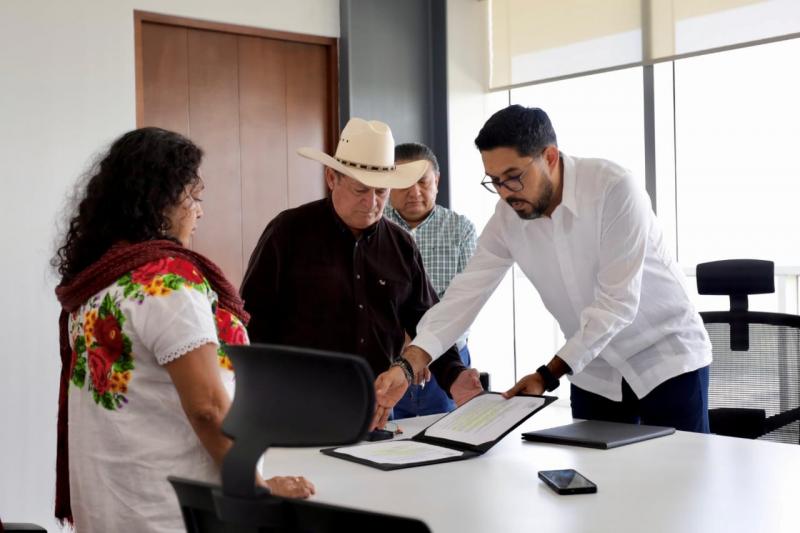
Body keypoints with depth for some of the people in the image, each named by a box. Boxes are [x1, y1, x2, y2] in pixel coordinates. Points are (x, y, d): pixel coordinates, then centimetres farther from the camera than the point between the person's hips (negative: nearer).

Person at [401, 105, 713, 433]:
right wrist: (409, 362, -23)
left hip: (667, 356, -4)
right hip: (593, 369, 4)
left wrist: (548, 375, -29)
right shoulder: (507, 217, -9)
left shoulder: (615, 189, -25)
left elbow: (616, 302, -27)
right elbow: (468, 291, -10)